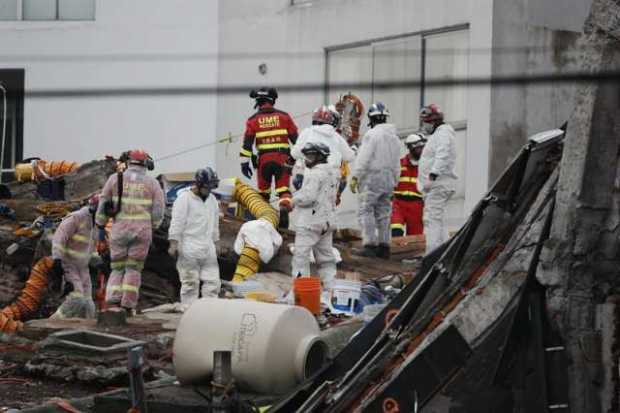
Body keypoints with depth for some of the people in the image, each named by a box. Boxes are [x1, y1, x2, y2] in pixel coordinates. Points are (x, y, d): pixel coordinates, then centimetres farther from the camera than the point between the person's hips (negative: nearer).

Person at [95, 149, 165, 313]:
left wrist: (101, 227, 13)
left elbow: (103, 204, 5)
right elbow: (158, 210, -1)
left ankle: (113, 303, -8)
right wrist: (152, 229, 13)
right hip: (142, 230, 0)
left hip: (119, 230, 0)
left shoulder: (115, 179, 5)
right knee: (133, 269, 7)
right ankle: (128, 306, -2)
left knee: (118, 269, 10)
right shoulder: (152, 183, 4)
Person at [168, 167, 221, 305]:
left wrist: (214, 242, 22)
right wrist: (173, 244, -14)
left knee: (212, 281, 2)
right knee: (190, 282, -5)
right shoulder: (185, 198, -7)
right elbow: (177, 222, -10)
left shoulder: (212, 200, 15)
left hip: (207, 248, 7)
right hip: (189, 248, -7)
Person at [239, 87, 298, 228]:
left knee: (263, 191, 15)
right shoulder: (284, 116, 6)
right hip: (282, 158, 0)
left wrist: (244, 163, 2)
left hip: (264, 159, 1)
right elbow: (296, 138, 5)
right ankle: (284, 212, -25)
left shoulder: (253, 120, 5)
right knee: (283, 189, -4)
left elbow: (247, 143, 0)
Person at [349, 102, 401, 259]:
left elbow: (363, 159, -17)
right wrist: (394, 182, 23)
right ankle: (384, 246, 11)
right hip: (388, 179, 8)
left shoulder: (372, 134, -11)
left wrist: (355, 177, -14)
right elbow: (396, 163, 17)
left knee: (365, 211, -5)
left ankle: (370, 245, -12)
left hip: (372, 177, -8)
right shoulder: (394, 137, 14)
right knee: (383, 213, 11)